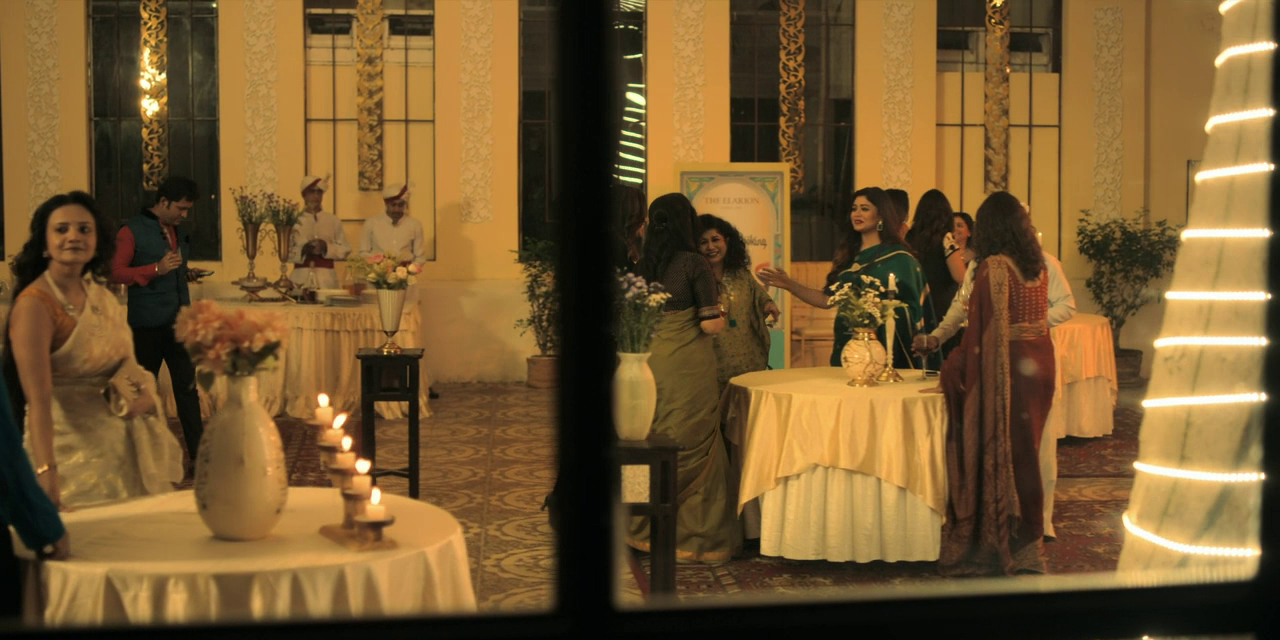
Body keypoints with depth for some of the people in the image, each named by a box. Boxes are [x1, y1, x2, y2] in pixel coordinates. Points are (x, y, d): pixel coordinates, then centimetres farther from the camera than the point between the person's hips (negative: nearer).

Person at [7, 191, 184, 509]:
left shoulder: (103, 297, 5)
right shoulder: (34, 305, -16)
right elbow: (38, 399, -26)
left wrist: (144, 397, -7)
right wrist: (45, 471, -38)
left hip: (123, 445, 7)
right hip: (71, 450, -7)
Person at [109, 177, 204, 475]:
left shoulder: (177, 230, 15)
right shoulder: (133, 230, -6)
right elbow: (116, 272, -13)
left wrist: (187, 274, 8)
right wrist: (157, 269, -23)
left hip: (179, 322, 5)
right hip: (147, 325, -5)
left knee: (188, 388, 1)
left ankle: (198, 454, 0)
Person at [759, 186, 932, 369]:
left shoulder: (898, 258, -4)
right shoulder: (850, 255, 12)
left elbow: (910, 310, -9)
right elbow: (827, 299, 10)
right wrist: (789, 285, 1)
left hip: (881, 346, -5)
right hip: (846, 346, 6)